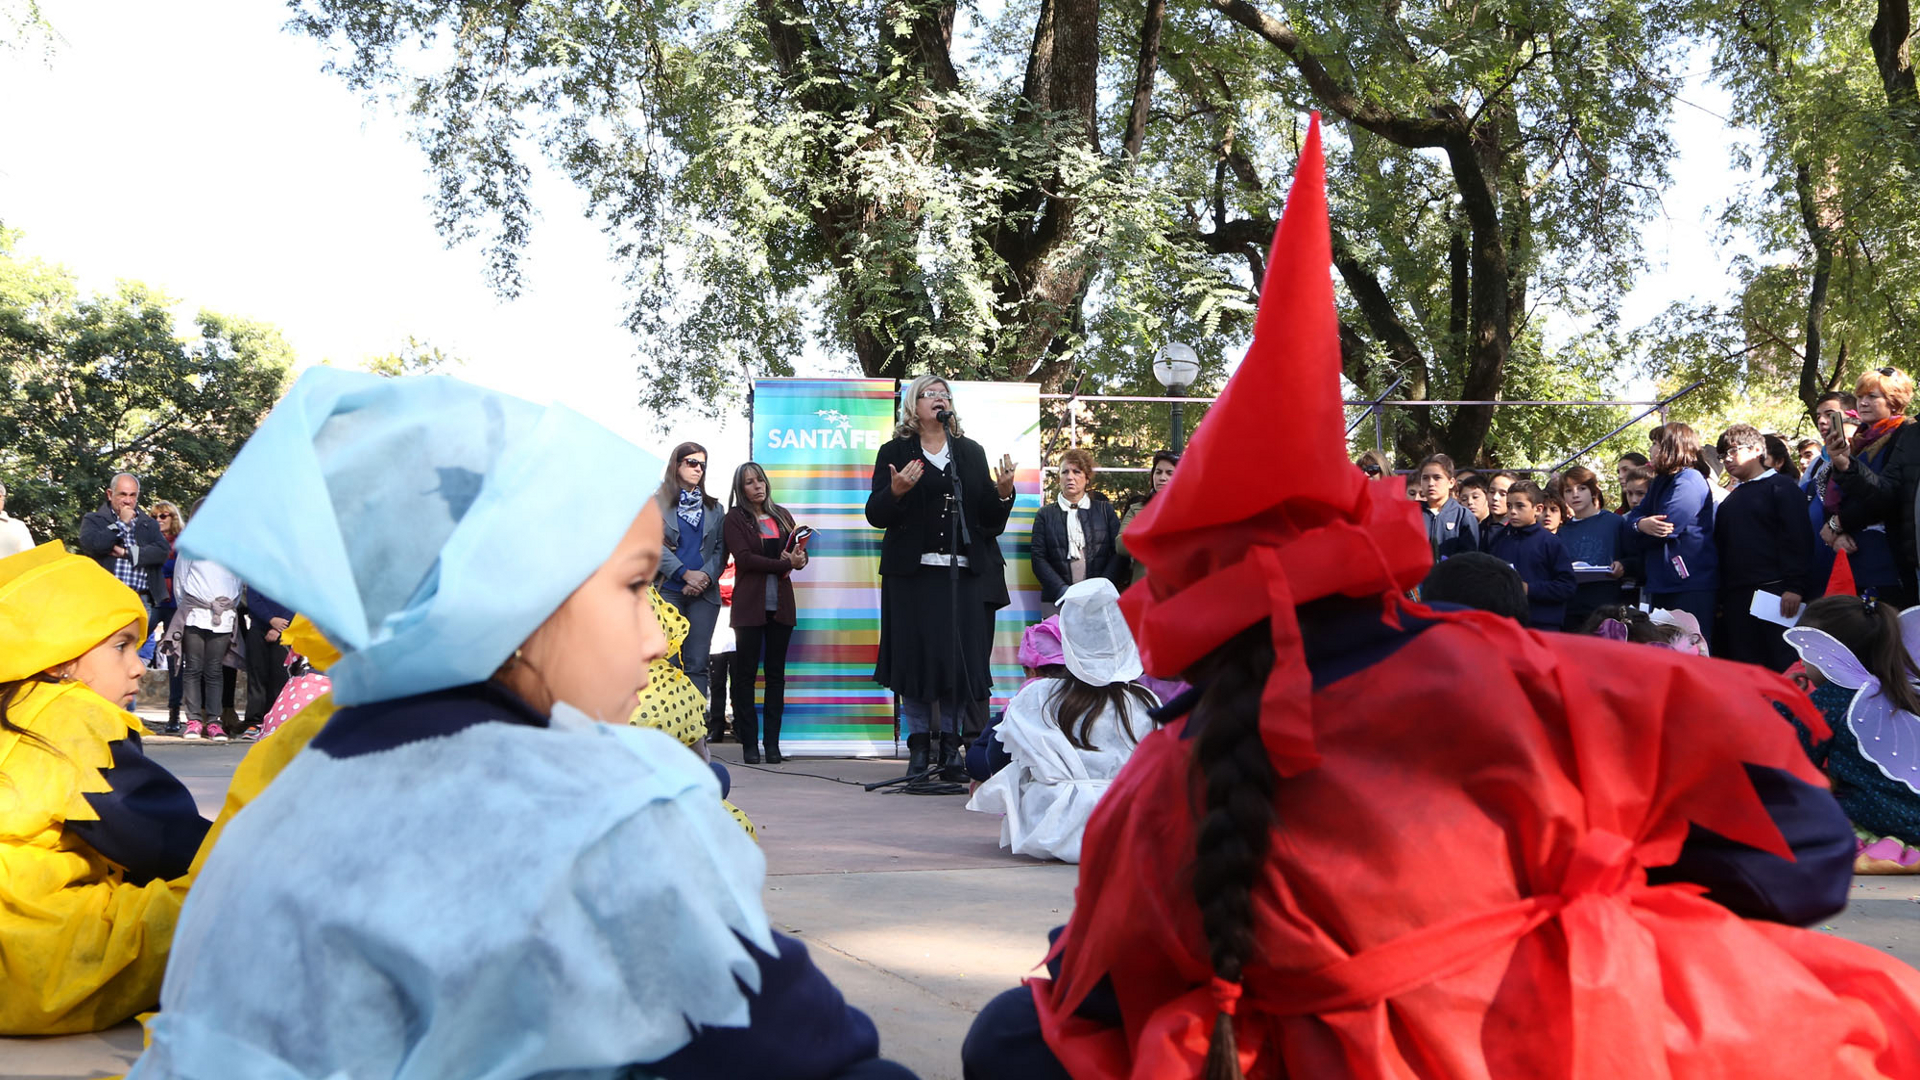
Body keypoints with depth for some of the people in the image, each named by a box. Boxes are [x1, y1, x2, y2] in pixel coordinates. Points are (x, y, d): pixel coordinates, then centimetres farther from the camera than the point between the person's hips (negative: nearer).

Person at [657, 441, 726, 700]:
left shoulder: (714, 508, 18)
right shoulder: (658, 502, 6)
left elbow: (721, 549, 10)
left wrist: (705, 576, -8)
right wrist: (686, 574, -12)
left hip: (703, 593, 3)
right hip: (667, 591, -3)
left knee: (697, 664, -1)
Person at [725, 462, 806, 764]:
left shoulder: (782, 516, 15)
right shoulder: (736, 518, 1)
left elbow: (799, 551, 14)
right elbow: (744, 558, -10)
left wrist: (799, 557, -10)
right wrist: (784, 564, -14)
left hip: (781, 603, 4)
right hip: (749, 605, -4)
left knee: (776, 673, 3)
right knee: (745, 673, -2)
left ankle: (772, 742, 5)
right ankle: (749, 744, 1)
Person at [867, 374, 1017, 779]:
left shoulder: (971, 453, 15)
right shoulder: (895, 452, 7)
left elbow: (989, 518, 13)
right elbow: (875, 514, 0)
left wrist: (1003, 493, -7)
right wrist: (895, 491, -19)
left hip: (962, 571, 2)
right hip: (913, 571, -2)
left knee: (960, 655, 0)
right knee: (916, 654, -3)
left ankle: (950, 744, 10)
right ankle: (919, 746, 6)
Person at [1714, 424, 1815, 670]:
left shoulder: (1780, 486, 1)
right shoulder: (1731, 500, 23)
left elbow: (1797, 538, -8)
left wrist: (1794, 587, -17)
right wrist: (1720, 599, 13)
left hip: (1775, 592, -7)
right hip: (1737, 598, 7)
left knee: (1784, 667, -9)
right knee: (1743, 666, 4)